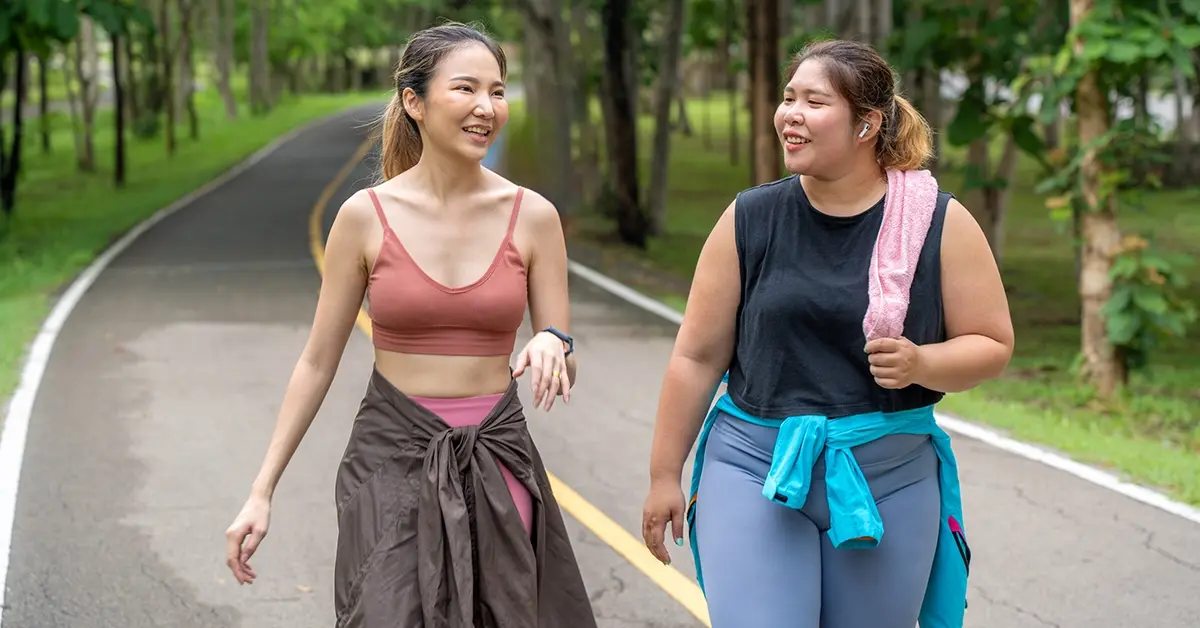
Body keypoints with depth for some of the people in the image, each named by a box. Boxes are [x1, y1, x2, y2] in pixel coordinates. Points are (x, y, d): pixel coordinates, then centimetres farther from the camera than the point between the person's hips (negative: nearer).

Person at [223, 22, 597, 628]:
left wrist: (553, 347, -23)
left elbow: (565, 373, 2)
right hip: (392, 461, -2)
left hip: (497, 461, 2)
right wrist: (261, 492, -1)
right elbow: (317, 362, 2)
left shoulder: (532, 215, -2)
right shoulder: (365, 215, -5)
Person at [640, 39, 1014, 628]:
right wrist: (664, 476, 5)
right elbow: (698, 356, 3)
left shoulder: (940, 224, -3)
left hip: (888, 482, 1)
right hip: (755, 470, 0)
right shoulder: (750, 220, -2)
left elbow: (992, 346, 2)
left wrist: (921, 363, -19)